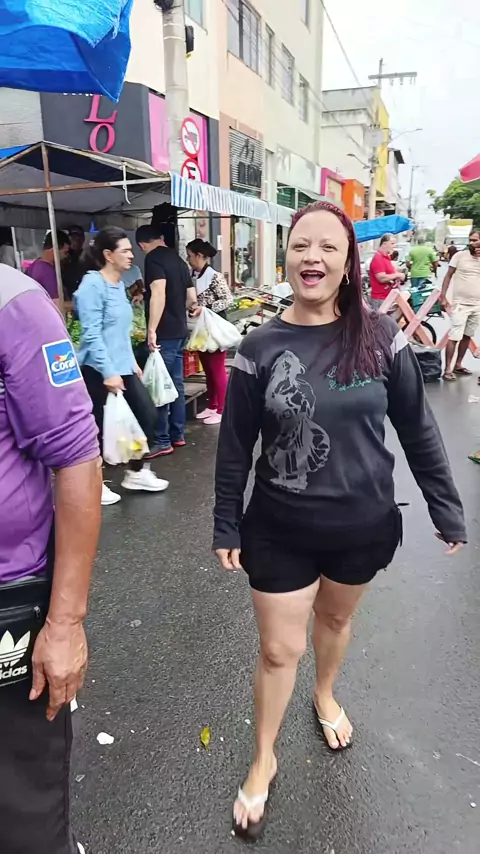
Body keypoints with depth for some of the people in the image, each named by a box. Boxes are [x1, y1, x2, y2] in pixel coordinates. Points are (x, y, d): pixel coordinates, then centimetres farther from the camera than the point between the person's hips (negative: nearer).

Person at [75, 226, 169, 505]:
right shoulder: (93, 284, -15)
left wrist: (132, 362, 18)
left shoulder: (119, 284, 12)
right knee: (101, 426, 2)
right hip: (100, 371, -9)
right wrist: (108, 372, -23)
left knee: (147, 413, 10)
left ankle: (137, 473, 25)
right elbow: (92, 333, -20)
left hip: (123, 367, 9)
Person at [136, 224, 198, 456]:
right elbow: (192, 299, 16)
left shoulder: (153, 259, -10)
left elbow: (159, 293, -24)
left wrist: (152, 329, -25)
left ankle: (162, 442, 4)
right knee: (176, 384, 14)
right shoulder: (178, 259, 15)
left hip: (164, 333, -8)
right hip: (179, 331, 9)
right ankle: (177, 435, 22)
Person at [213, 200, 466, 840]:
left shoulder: (380, 337, -9)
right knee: (280, 650, 12)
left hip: (364, 525, 2)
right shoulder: (260, 348, -11)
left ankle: (326, 695, 59)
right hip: (281, 530, -1)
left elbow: (417, 428, -2)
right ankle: (264, 759, 40)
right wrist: (226, 527, 0)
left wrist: (446, 508, 0)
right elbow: (235, 446, -4)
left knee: (336, 619, 27)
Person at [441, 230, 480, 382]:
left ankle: (458, 365, 22)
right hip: (460, 304, -4)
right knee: (454, 337, -10)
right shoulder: (459, 256, -3)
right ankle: (447, 369, -8)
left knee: (467, 336, 11)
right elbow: (448, 276, -1)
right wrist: (443, 296, -7)